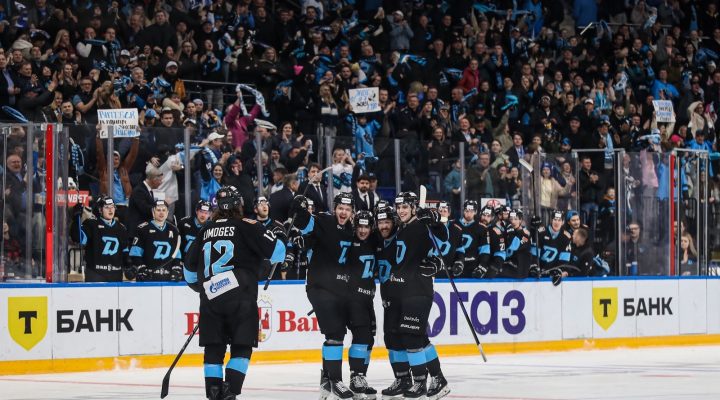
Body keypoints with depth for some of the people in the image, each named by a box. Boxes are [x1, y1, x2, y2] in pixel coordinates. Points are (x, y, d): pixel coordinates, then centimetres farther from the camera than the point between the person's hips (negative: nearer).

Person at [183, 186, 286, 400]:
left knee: (213, 348, 12)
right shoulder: (247, 227, 0)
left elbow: (189, 268, 23)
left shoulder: (206, 230, 15)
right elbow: (277, 252, -3)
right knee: (242, 347, 4)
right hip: (240, 296, -4)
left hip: (210, 297, 4)